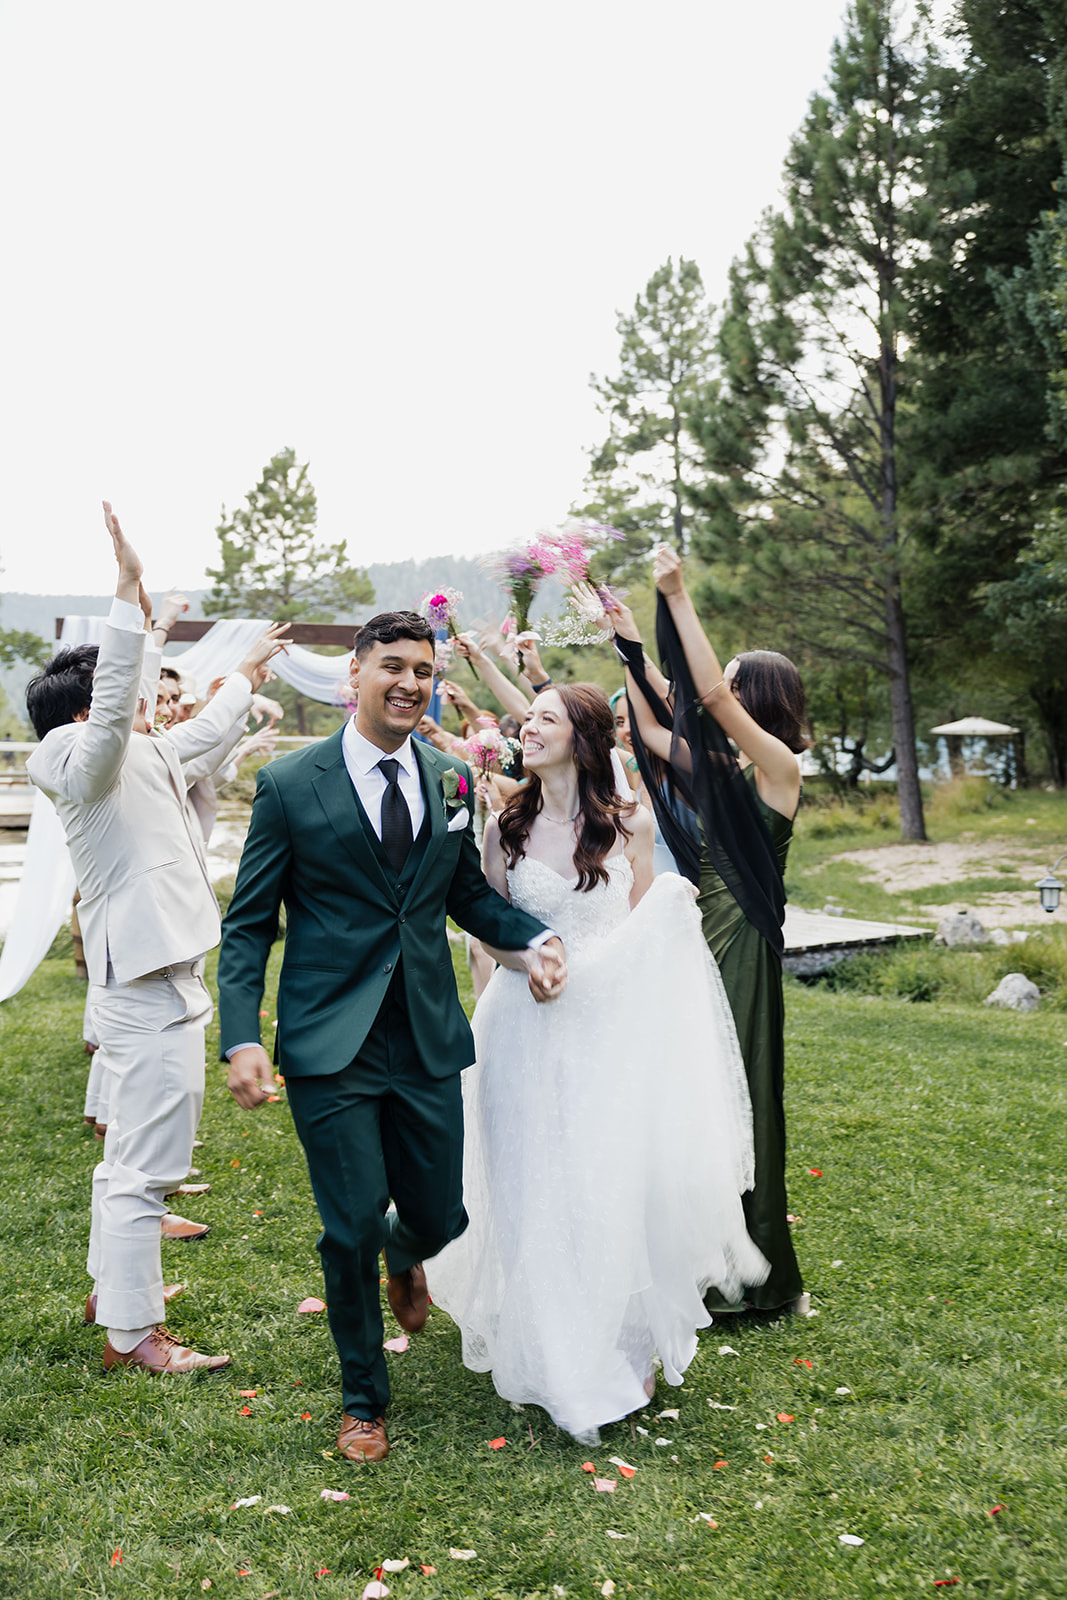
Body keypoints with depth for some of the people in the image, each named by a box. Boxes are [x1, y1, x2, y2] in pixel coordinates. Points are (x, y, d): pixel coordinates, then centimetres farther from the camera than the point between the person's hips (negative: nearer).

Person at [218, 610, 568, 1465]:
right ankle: (364, 1399, 30)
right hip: (331, 1045, -3)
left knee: (440, 1216, 11)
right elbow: (248, 925, -4)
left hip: (429, 1040, 4)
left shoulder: (453, 780, 5)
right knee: (353, 1230, 2)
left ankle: (404, 1257, 52)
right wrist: (242, 1037, -15)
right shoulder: (290, 785, -6)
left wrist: (533, 938, -1)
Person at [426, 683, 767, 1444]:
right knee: (537, 1192, 6)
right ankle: (561, 1360, 25)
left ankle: (626, 1347, 25)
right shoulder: (506, 827, 1)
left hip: (610, 1028, -1)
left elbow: (641, 931, 9)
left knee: (616, 1184, 2)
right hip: (529, 1030, 1)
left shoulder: (631, 825, -1)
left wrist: (673, 909, -5)